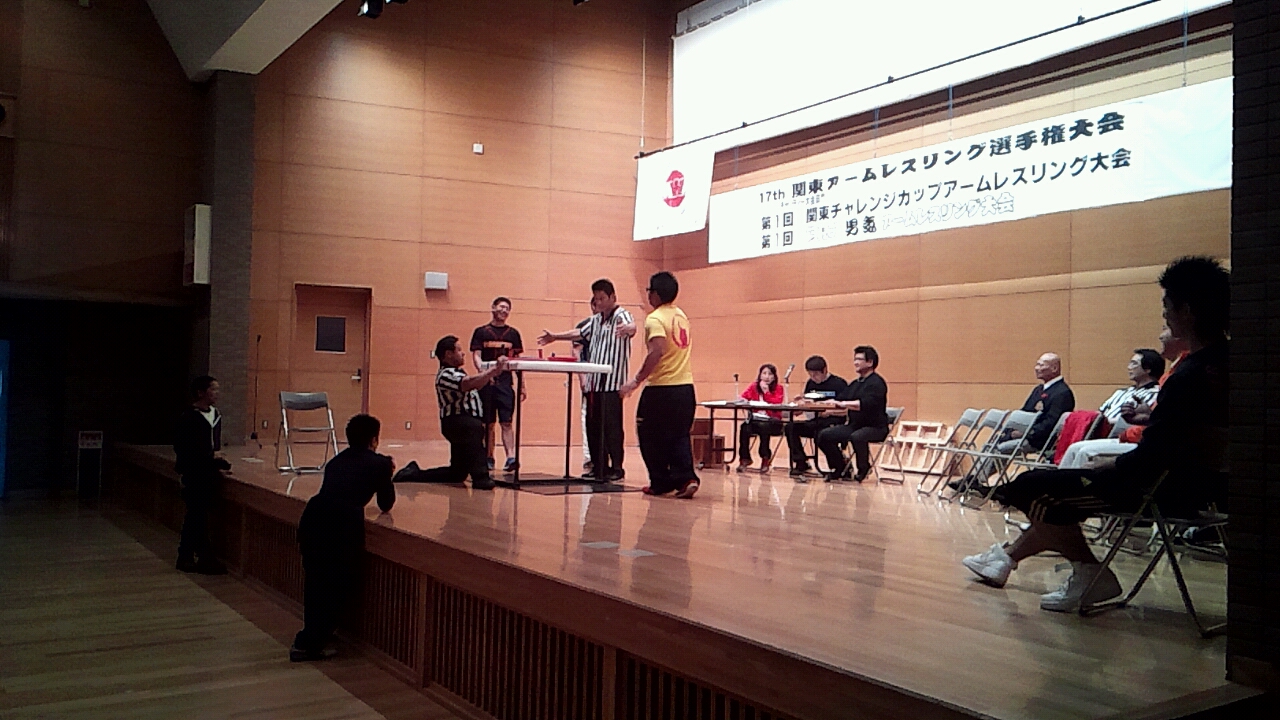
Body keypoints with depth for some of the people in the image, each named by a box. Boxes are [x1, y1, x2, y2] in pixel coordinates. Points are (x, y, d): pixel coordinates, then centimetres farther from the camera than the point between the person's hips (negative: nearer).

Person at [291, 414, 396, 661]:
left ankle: (313, 638, 38)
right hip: (344, 523, -6)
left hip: (313, 517, 6)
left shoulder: (336, 461, 25)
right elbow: (386, 504, 19)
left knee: (316, 582, 23)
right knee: (338, 585, 9)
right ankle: (309, 644, 11)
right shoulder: (380, 463, 10)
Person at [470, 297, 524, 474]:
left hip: (505, 382, 1)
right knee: (488, 424, 5)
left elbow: (518, 361, 14)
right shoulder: (481, 332, 7)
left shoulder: (513, 333, 13)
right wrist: (482, 370, -21)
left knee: (506, 422, -8)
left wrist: (522, 385, 9)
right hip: (486, 382, 0)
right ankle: (489, 458, 13)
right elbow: (476, 355, 0)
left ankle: (510, 457, -17)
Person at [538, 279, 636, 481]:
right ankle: (599, 466, 15)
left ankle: (617, 467, -3)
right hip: (593, 381, 8)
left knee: (611, 425, -9)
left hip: (612, 383, -8)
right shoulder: (595, 320, 19)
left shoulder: (622, 316, -6)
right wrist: (555, 336, 36)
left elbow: (632, 327, -29)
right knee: (593, 426, 8)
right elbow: (580, 333, 35)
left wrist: (628, 328, -52)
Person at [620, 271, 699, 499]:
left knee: (652, 437, 8)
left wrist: (636, 381, -23)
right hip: (685, 387, 7)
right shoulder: (681, 316, 12)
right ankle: (685, 478, -4)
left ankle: (661, 483, 12)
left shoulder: (655, 319, -12)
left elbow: (657, 352, -26)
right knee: (680, 436, 11)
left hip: (661, 388, -7)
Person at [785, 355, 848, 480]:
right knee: (791, 427, -19)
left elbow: (845, 411, -9)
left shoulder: (839, 384, -5)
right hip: (816, 422, 6)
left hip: (833, 422, -6)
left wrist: (829, 412, -24)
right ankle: (801, 463, -19)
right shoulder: (811, 383, 13)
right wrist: (800, 400, -5)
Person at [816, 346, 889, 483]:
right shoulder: (855, 384, 17)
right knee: (824, 436, -7)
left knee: (857, 437, -39)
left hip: (875, 427, -8)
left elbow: (867, 404, -26)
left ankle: (863, 470, -11)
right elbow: (839, 401, 17)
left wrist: (845, 403, -26)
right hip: (854, 425, 8)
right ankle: (839, 468, 10)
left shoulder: (876, 383, -10)